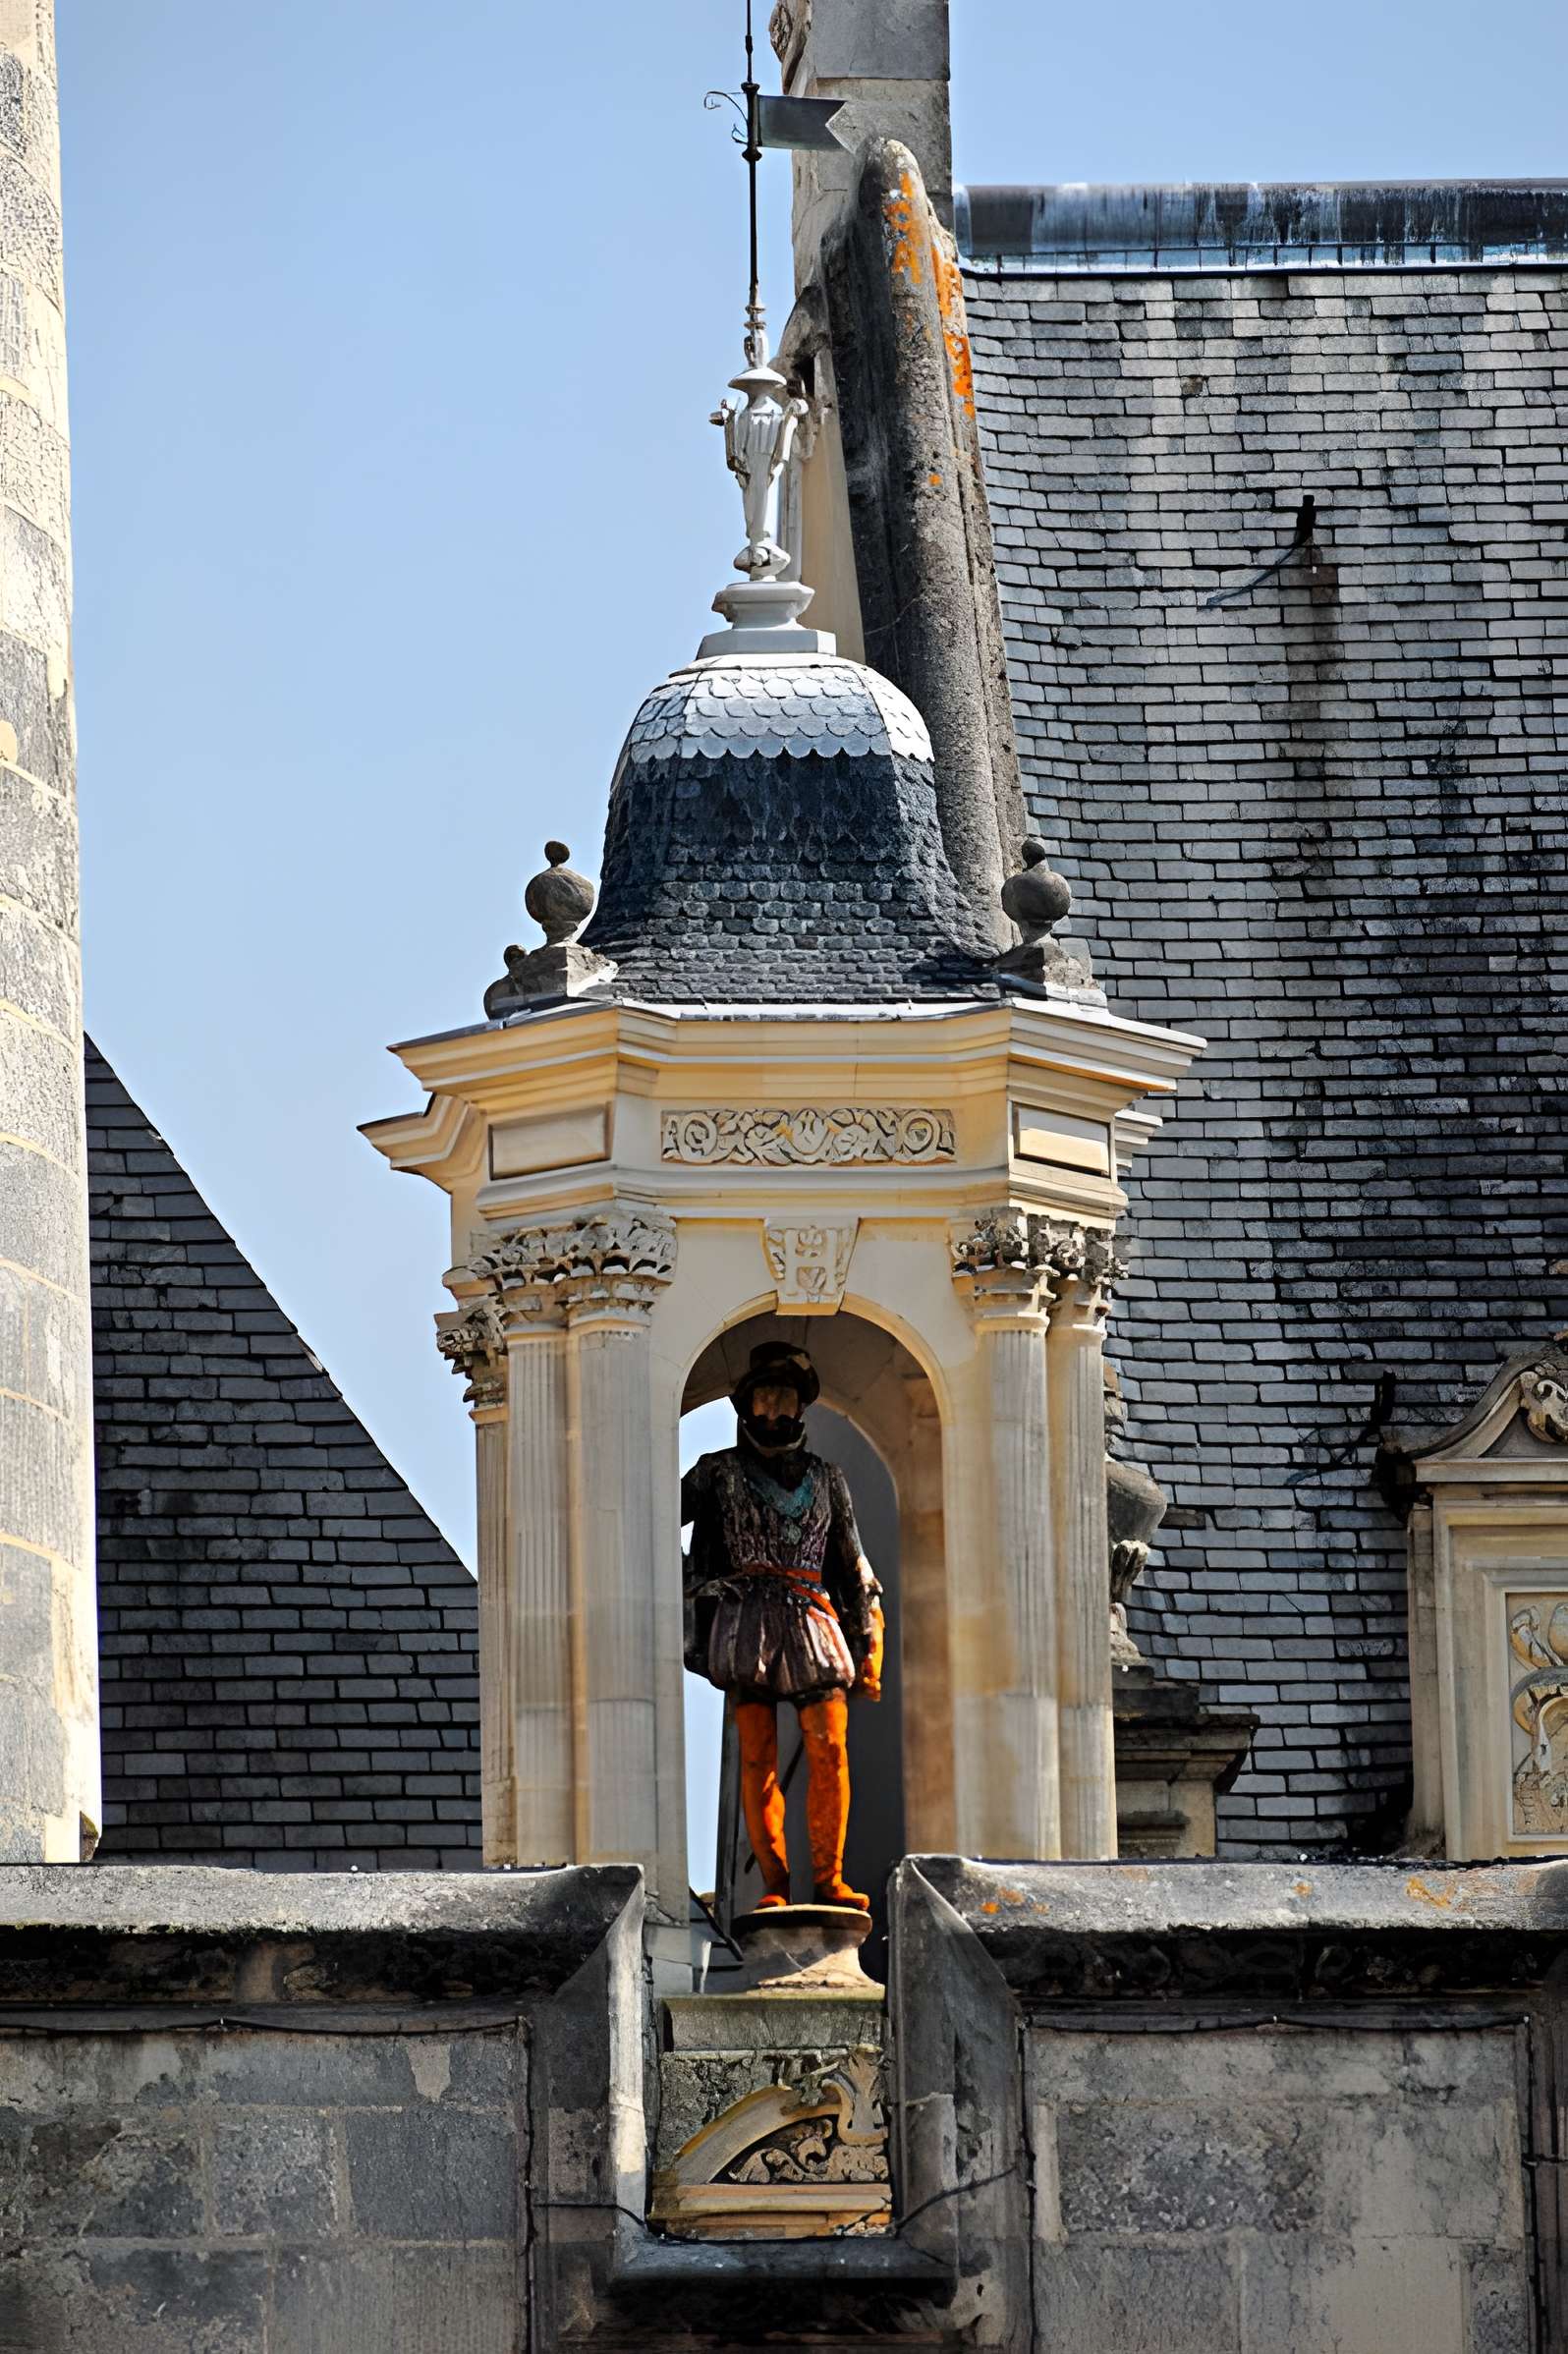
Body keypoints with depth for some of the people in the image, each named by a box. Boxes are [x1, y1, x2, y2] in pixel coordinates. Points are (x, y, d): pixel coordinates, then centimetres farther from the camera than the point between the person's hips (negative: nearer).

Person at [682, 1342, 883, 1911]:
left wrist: (868, 1646, 14)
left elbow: (853, 1566, 21)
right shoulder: (719, 1472, 14)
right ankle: (774, 1884, -6)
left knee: (829, 1753, -12)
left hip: (812, 1624, 1)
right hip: (746, 1623, -1)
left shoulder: (825, 1478, 21)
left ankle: (829, 1881, -10)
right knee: (758, 1760, -7)